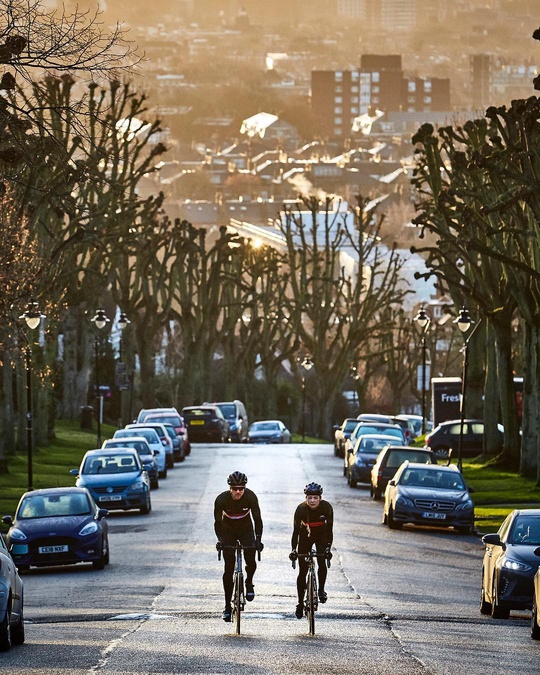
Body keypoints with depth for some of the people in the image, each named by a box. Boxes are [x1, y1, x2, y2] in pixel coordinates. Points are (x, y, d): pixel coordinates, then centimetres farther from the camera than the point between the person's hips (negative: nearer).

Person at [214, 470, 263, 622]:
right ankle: (227, 607, -1)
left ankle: (249, 583, 12)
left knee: (251, 562, -21)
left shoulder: (250, 497, -24)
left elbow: (257, 519, -22)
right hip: (228, 531, 0)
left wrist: (258, 539, -33)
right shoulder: (221, 499, -25)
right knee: (229, 568, -7)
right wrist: (219, 540, -34)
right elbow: (217, 522, -20)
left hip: (246, 529, 0)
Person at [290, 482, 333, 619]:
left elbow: (330, 529, -23)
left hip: (321, 535, 0)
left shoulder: (326, 507, -25)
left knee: (322, 562, -21)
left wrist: (328, 548, -33)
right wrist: (293, 550, -32)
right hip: (306, 535, 0)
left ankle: (321, 590, 2)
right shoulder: (301, 509, -26)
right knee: (302, 570, -3)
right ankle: (300, 603, 5)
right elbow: (296, 530, -24)